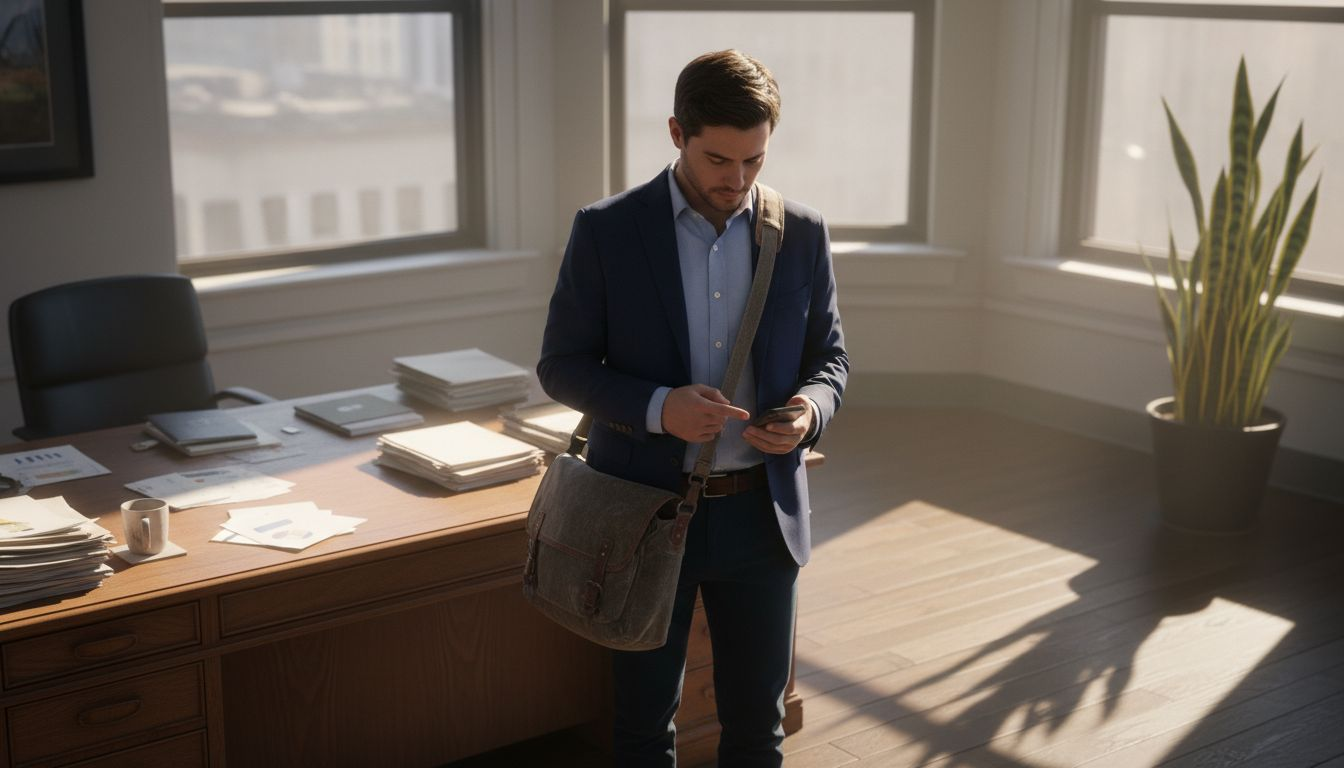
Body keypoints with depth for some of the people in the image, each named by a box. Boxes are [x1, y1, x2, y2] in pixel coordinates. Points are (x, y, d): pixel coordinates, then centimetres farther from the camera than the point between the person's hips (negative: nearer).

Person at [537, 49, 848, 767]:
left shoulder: (803, 233, -1)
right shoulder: (606, 231, -8)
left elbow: (829, 357, 8)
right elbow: (561, 365, -5)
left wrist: (810, 408, -16)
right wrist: (657, 407, -22)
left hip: (761, 513, 2)